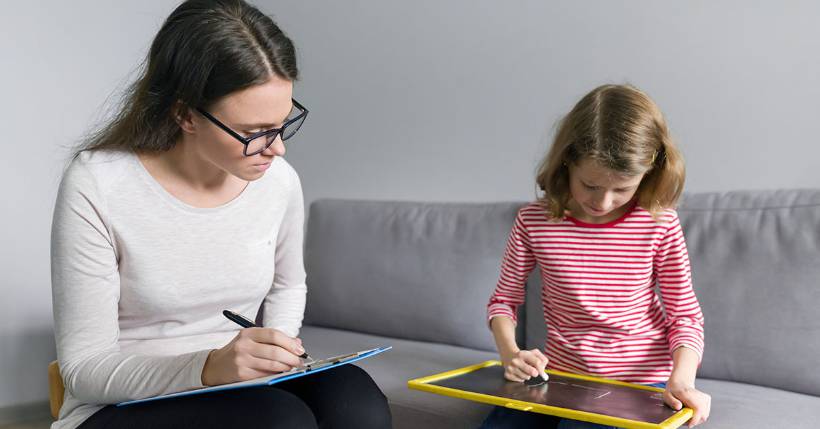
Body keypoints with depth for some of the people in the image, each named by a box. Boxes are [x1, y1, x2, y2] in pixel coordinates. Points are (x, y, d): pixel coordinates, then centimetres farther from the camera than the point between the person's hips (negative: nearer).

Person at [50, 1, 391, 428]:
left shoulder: (280, 180, -5)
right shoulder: (94, 188, -18)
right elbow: (84, 367, -15)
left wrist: (278, 345, -3)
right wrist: (209, 367, -31)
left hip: (240, 385, 5)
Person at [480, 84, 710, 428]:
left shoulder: (659, 223, -10)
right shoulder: (533, 222, -7)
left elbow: (684, 314, -2)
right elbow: (504, 299, 5)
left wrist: (681, 379, -21)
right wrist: (510, 353, -15)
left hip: (640, 384, -2)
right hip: (559, 375, 2)